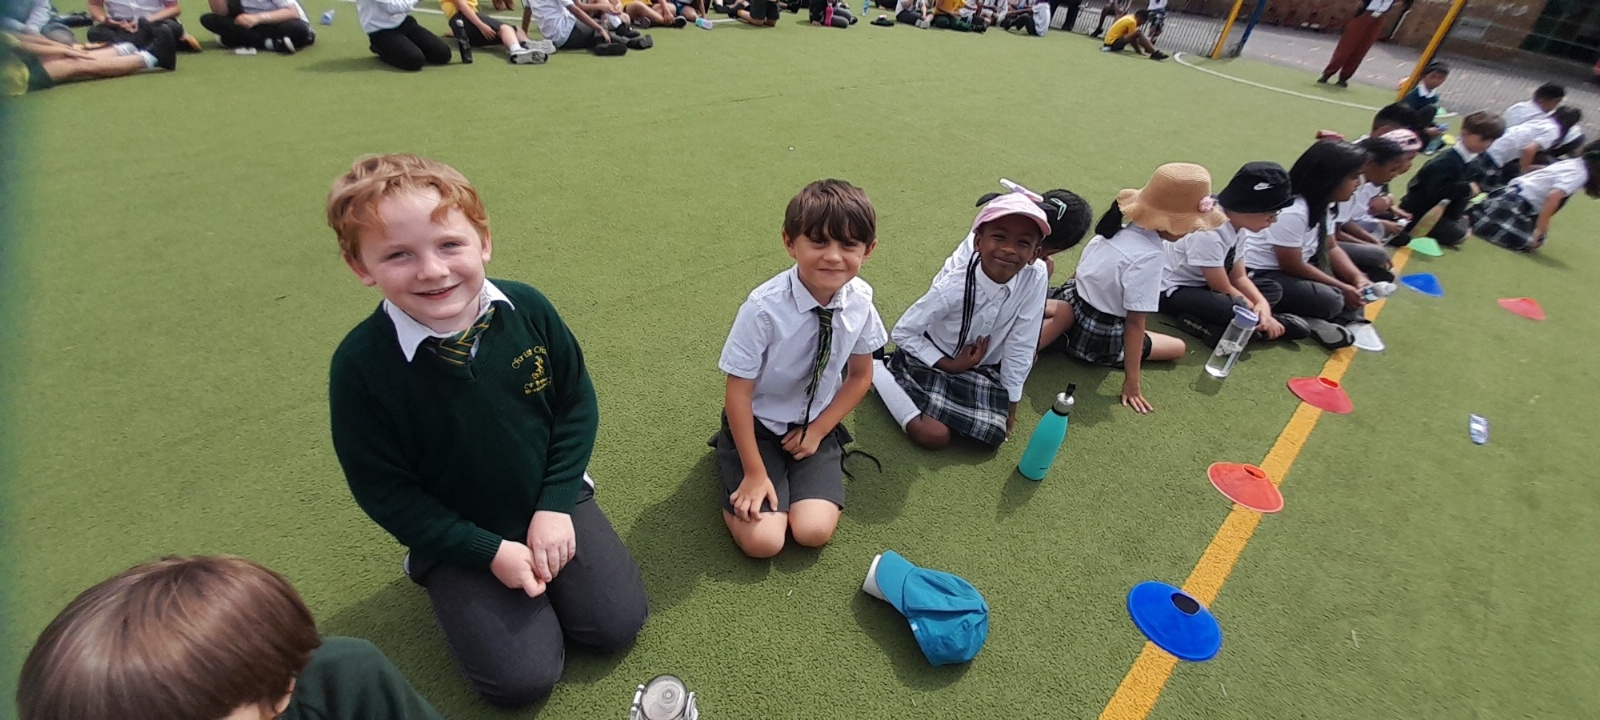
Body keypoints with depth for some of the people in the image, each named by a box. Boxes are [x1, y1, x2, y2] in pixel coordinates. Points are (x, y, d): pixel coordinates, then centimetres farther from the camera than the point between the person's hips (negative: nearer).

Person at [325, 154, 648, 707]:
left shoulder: (528, 308, -16)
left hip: (552, 502, 2)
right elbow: (383, 490, -12)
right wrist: (489, 551, -14)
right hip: (458, 534, -1)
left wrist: (556, 503, -11)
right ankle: (438, 574, 19)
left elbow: (577, 402, -5)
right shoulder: (360, 365, -21)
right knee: (522, 678, -5)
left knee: (617, 624, 0)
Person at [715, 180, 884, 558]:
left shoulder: (860, 301, -14)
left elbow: (859, 377, 2)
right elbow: (738, 392, -19)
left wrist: (818, 431, -5)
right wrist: (755, 473, -15)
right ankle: (730, 459, 13)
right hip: (758, 424, -2)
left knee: (813, 531, -14)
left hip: (816, 424, 3)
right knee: (761, 540, -13)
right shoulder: (764, 307, -27)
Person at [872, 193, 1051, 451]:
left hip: (982, 369, 5)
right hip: (932, 360, -4)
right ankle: (877, 368, 1)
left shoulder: (1036, 277, -22)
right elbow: (902, 333, -18)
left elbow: (1020, 344, -11)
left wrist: (1011, 402, -3)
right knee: (934, 436, -17)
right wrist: (950, 365, -21)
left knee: (992, 435, -7)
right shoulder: (952, 287, -31)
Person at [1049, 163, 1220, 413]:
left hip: (1069, 307, 7)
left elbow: (1079, 273, 8)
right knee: (1178, 347, 15)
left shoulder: (1114, 230, -3)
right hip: (1098, 339, -7)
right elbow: (1135, 321, -24)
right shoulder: (1150, 256, -24)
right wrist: (1131, 382, -20)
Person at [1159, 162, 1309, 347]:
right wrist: (1259, 314, -12)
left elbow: (1238, 277, 4)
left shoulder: (1238, 225, -1)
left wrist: (1262, 304, -12)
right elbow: (1224, 289, -19)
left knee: (1272, 289, 8)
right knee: (1231, 306, -36)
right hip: (1172, 290, -10)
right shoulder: (1208, 233, -27)